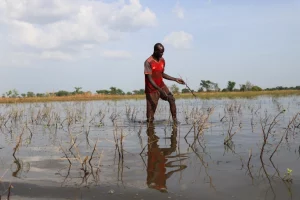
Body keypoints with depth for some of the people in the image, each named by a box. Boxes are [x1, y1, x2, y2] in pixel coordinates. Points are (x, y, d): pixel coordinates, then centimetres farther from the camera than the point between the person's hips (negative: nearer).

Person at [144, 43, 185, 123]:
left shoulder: (162, 60, 3)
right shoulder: (148, 62, -19)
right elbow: (149, 79, -22)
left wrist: (175, 79, 7)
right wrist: (160, 90, -31)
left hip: (161, 86, 6)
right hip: (152, 89, -6)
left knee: (171, 99, -12)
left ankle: (175, 120, -8)